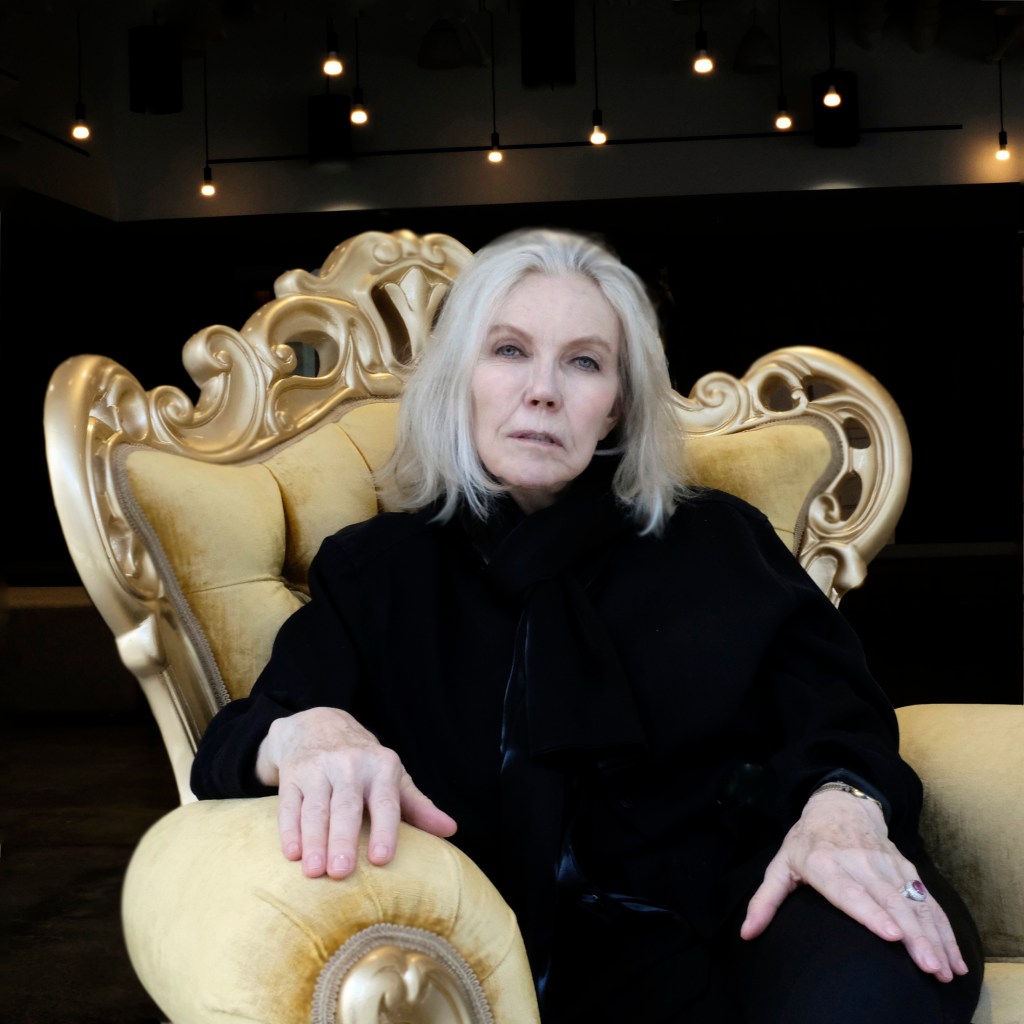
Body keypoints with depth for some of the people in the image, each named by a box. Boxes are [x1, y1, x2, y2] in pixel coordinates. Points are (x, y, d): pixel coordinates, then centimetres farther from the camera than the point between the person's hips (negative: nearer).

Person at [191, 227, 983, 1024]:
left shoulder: (717, 540, 17)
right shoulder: (376, 571, 15)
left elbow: (838, 711, 10)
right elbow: (231, 747, 4)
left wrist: (843, 805, -16)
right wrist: (305, 734, -22)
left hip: (753, 893, 1)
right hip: (559, 949, 0)